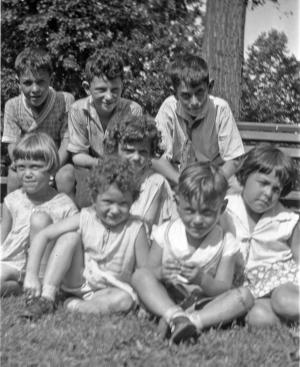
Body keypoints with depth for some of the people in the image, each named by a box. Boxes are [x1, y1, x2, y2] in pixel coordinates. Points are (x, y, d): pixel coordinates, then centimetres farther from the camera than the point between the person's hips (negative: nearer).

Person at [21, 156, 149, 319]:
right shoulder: (85, 219, -14)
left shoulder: (135, 229, -17)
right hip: (78, 281, 2)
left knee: (124, 300, -34)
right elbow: (43, 236, -15)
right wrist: (31, 274, -23)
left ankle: (73, 306, -17)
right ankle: (46, 298, -20)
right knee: (70, 236, -20)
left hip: (109, 291, -1)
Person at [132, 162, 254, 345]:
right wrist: (161, 272, -27)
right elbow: (150, 273, -3)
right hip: (166, 300, 1)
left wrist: (202, 279, -31)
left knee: (245, 296, -24)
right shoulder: (165, 233, -3)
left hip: (204, 304, 0)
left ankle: (193, 321, -40)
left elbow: (223, 289, -10)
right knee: (140, 275, -24)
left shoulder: (226, 243, -5)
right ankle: (175, 317, -43)